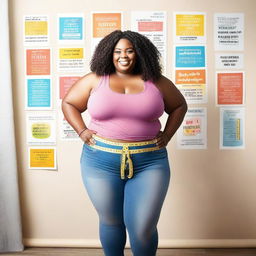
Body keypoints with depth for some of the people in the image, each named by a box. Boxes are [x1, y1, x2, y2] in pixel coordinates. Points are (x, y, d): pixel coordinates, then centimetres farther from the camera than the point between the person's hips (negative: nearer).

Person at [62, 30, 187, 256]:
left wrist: (167, 135, 5)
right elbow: (68, 103, 13)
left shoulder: (157, 82, 4)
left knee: (143, 227, 1)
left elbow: (179, 106, 16)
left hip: (149, 162, 0)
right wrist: (82, 131, 0)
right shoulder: (95, 80, 2)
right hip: (101, 161, 1)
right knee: (110, 222, 15)